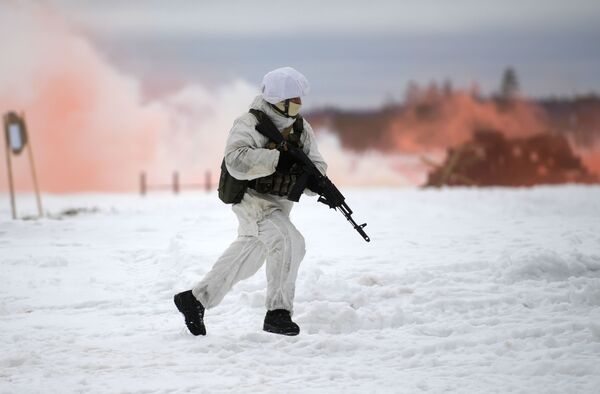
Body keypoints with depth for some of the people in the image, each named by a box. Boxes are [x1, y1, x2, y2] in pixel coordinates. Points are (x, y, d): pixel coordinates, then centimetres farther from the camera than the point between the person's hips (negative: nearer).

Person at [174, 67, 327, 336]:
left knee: (247, 259, 18)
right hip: (251, 199, -8)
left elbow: (317, 166, 1)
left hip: (279, 203, 8)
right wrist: (278, 158, -38)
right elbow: (237, 162, -34)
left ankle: (196, 299, 34)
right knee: (288, 241, -27)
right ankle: (278, 313, -23)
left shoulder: (300, 128, 3)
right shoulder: (249, 124, -19)